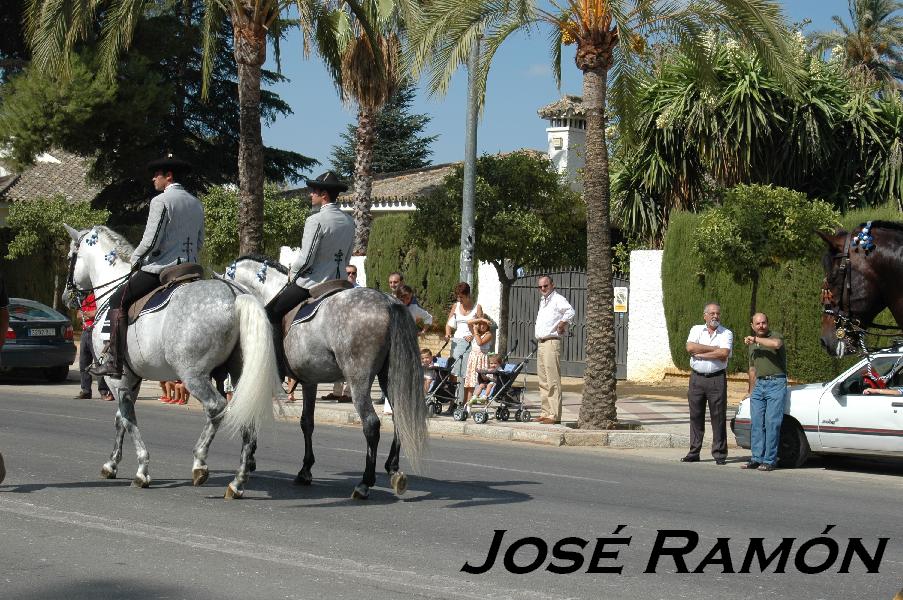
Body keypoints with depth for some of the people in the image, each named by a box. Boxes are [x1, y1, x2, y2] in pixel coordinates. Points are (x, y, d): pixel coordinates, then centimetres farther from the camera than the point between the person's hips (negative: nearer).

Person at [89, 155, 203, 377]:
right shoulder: (197, 204, 15)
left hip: (160, 268, -8)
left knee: (119, 301, 0)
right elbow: (200, 243, 18)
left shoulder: (161, 201, -10)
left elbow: (150, 241, -14)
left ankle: (114, 361, -7)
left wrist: (135, 258, 2)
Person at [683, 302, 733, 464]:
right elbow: (690, 348, -8)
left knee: (718, 417, -2)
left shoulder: (726, 333, 3)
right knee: (696, 416, 5)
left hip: (717, 378, -2)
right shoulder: (696, 330, 10)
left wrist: (701, 354, -10)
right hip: (697, 377, 2)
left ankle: (719, 454, 3)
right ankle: (694, 452, 11)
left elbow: (724, 354, -14)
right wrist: (714, 349, -9)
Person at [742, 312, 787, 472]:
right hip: (759, 384, 7)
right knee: (756, 423, 2)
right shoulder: (752, 344, 20)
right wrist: (751, 391, 27)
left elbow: (776, 344, -28)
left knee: (772, 422, -9)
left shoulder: (775, 336, -2)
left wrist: (755, 339, -17)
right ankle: (757, 458, 6)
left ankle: (770, 460, -8)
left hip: (776, 383, -7)